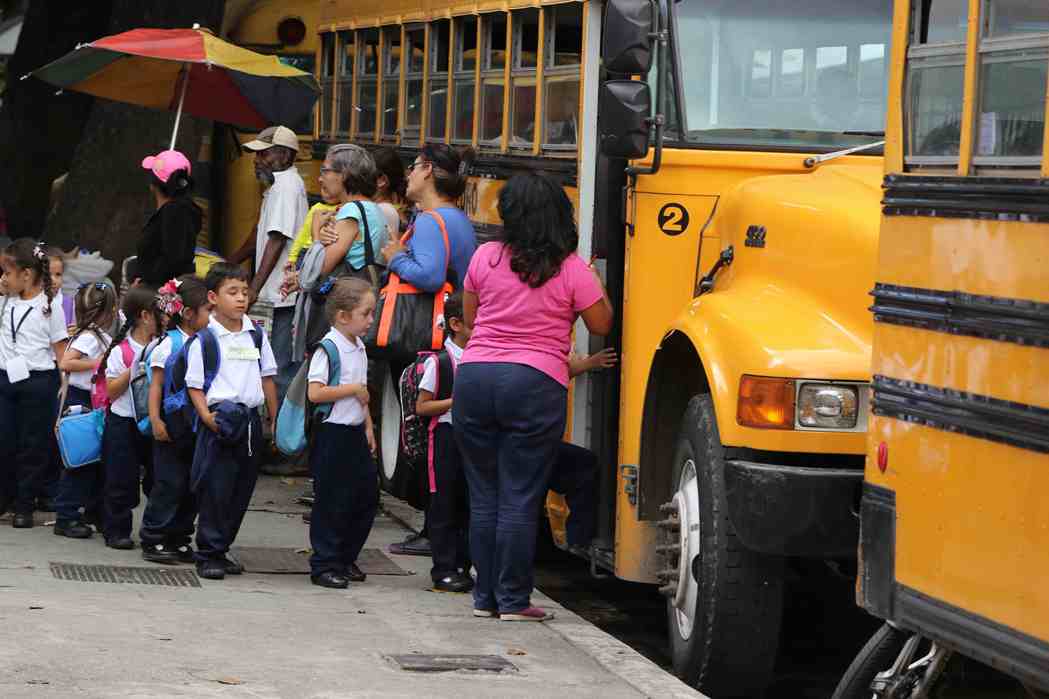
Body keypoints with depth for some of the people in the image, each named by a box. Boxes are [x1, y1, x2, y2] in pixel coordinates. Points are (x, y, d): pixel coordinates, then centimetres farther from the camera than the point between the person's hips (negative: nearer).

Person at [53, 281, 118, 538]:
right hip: (80, 401, -9)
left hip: (96, 402, 9)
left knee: (98, 458, 15)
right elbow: (65, 363, -25)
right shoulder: (88, 336, -16)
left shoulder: (103, 336, 11)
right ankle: (66, 518, -2)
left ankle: (95, 512, 26)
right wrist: (96, 363, -23)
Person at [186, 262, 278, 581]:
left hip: (250, 420, 5)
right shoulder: (204, 339, -5)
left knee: (242, 489, 9)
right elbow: (195, 386, -5)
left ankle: (221, 549, 20)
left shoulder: (256, 335, 10)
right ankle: (208, 554, 2)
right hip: (220, 420, -5)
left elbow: (267, 378, 16)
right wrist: (207, 416, -19)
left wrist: (275, 419, 14)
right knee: (215, 489, -5)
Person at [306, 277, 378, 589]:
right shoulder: (329, 348, -16)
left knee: (367, 495, 10)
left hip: (355, 433, 9)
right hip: (332, 434, -9)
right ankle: (324, 565, 5)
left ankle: (346, 559, 23)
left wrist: (368, 426, 17)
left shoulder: (358, 347, 12)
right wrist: (353, 389, -19)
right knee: (332, 502, -3)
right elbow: (315, 393, -24)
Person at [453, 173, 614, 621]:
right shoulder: (572, 270, -4)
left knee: (484, 496, 11)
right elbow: (601, 324, 7)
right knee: (519, 500, 1)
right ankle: (513, 601, 2)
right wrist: (596, 283, 23)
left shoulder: (486, 258, 2)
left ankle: (485, 597, 16)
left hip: (475, 378, 3)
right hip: (534, 384, -3)